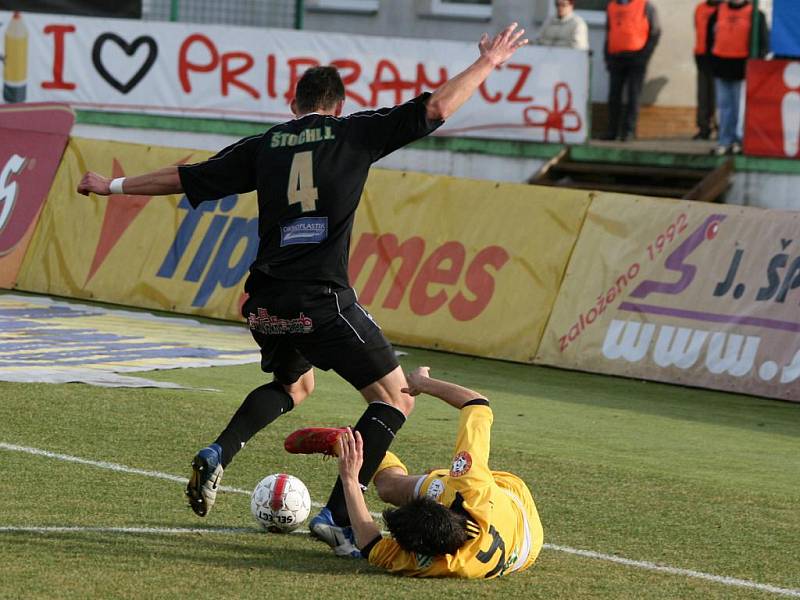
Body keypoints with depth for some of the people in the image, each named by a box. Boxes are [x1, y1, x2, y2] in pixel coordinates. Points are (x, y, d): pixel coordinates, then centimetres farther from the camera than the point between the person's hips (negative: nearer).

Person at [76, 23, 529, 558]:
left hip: (266, 304, 6)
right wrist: (486, 65, 16)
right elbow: (437, 108, 2)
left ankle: (219, 455, 12)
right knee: (395, 398, 2)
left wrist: (114, 186, 29)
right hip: (323, 302, -6)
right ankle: (336, 515, -10)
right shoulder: (354, 133, 3)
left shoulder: (265, 145, 12)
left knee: (295, 383, 33)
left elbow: (183, 179, 17)